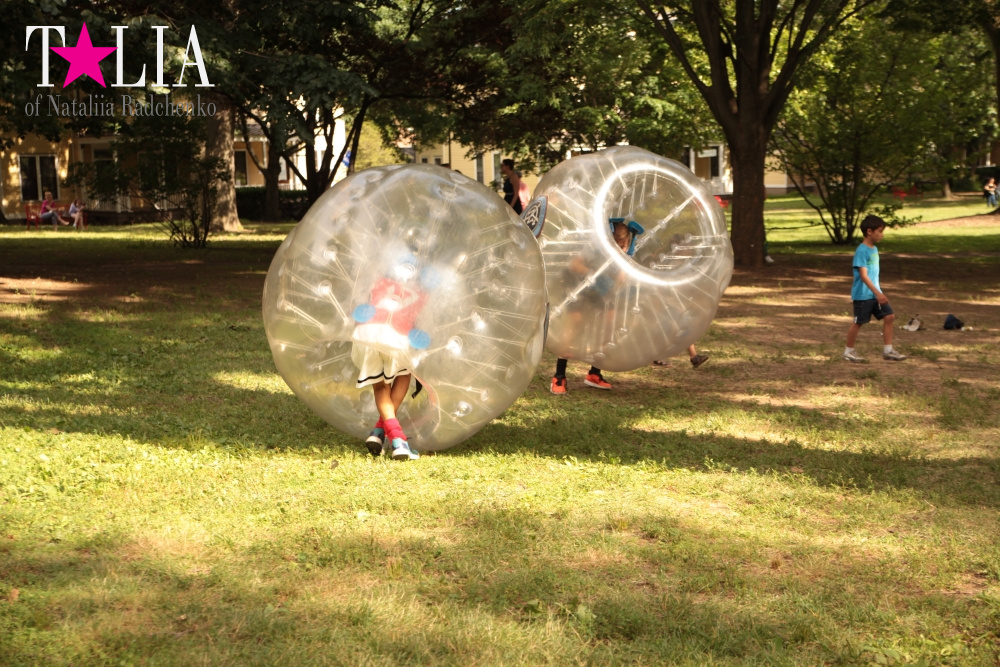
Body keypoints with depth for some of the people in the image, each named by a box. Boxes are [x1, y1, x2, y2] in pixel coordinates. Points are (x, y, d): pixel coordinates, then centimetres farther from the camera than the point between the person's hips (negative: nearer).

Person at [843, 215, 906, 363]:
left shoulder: (874, 249, 10)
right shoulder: (862, 251, -18)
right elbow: (863, 275, -24)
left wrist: (879, 292, 20)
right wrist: (878, 293, -28)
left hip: (875, 294, 8)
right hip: (863, 295, -8)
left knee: (889, 317, 1)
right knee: (859, 322, 2)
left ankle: (888, 351, 6)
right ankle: (848, 351, 18)